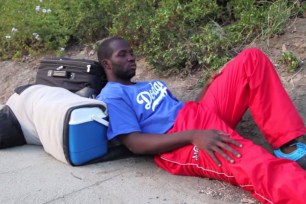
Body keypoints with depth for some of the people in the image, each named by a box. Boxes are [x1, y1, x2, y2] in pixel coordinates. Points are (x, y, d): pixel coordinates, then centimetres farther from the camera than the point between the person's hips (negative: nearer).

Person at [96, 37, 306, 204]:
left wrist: (216, 83, 12)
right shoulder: (111, 97, 2)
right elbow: (136, 143, -11)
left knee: (251, 58, -5)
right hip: (179, 144, -8)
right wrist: (193, 136, -24)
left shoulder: (153, 84, 29)